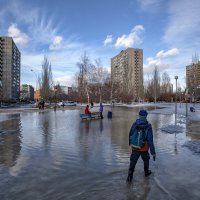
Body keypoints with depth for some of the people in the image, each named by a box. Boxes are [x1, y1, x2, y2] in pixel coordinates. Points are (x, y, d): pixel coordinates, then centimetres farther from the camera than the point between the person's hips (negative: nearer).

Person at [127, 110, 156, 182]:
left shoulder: (134, 124, -10)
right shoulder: (148, 127, -18)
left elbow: (130, 135, 1)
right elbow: (150, 141, -19)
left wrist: (130, 144, 19)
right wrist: (153, 152, -13)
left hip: (134, 148, 1)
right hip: (144, 149, -1)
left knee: (133, 162, 12)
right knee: (146, 160, 27)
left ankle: (130, 176, 4)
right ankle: (146, 172, 47)